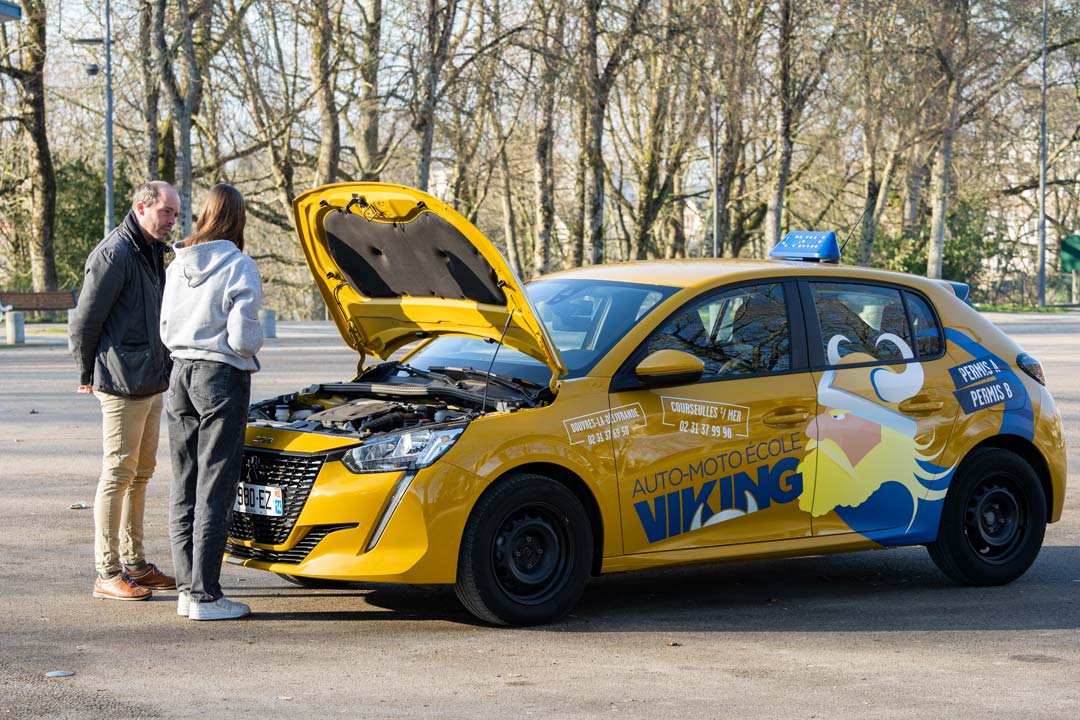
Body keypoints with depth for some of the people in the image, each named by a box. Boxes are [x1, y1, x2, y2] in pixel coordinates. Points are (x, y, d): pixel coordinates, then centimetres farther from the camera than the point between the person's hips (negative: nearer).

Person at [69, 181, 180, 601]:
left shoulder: (151, 253, 15)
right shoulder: (114, 254, -15)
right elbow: (83, 322, -13)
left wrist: (162, 370, 17)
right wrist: (88, 375, -4)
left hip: (153, 383, 10)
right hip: (123, 384, -10)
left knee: (141, 472, 14)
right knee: (118, 473, -7)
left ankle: (134, 564, 22)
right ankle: (107, 574, -3)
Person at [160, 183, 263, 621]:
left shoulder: (178, 265, 8)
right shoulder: (238, 266, -12)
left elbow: (166, 329, 12)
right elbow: (242, 336, -17)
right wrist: (254, 341, 5)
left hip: (181, 375, 7)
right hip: (222, 377, -6)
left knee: (184, 488, 11)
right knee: (214, 490, -4)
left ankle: (186, 589, 14)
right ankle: (205, 596, -3)